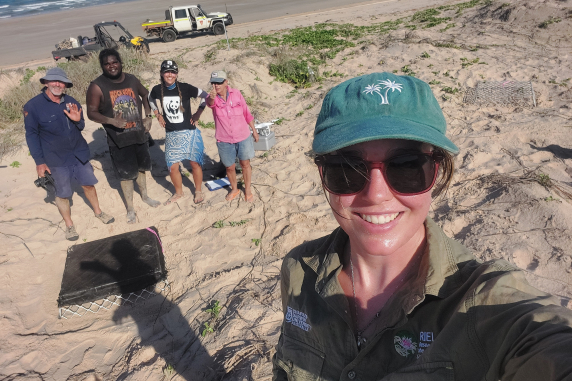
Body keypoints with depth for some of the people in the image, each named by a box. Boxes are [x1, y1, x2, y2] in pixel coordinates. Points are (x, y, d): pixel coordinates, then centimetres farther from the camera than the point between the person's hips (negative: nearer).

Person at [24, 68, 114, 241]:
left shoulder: (71, 102, 0)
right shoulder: (33, 106, -13)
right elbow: (32, 135, -9)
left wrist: (78, 120, -15)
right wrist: (39, 161, -10)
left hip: (80, 154, 4)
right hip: (56, 160, -4)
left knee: (88, 184, 16)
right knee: (63, 194, 7)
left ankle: (98, 212, 38)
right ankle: (69, 225, 26)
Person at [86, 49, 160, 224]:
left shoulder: (131, 79, 1)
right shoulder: (97, 86, -13)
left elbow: (145, 94, 18)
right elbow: (91, 112, -13)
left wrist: (148, 116, 7)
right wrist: (112, 121, -29)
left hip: (139, 134, 5)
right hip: (118, 140, -4)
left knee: (141, 167, 21)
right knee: (126, 175, 4)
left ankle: (145, 196, 45)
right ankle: (130, 208, 22)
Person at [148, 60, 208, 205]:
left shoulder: (185, 88, -12)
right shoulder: (158, 90, -3)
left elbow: (205, 96, -4)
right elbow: (151, 100, 20)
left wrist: (197, 114, -5)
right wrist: (158, 115, 11)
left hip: (189, 133, -3)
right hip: (171, 135, 3)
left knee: (195, 163, 6)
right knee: (172, 167, 6)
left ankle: (198, 191, 27)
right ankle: (178, 193, 29)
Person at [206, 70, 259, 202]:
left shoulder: (236, 94, -7)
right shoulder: (213, 98, -10)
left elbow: (246, 113, 3)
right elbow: (209, 102, -36)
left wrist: (254, 130, 9)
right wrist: (212, 97, -60)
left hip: (243, 137, 0)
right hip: (224, 141, 0)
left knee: (245, 164, 10)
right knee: (230, 167, 13)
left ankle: (248, 190, 30)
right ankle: (234, 189, 38)